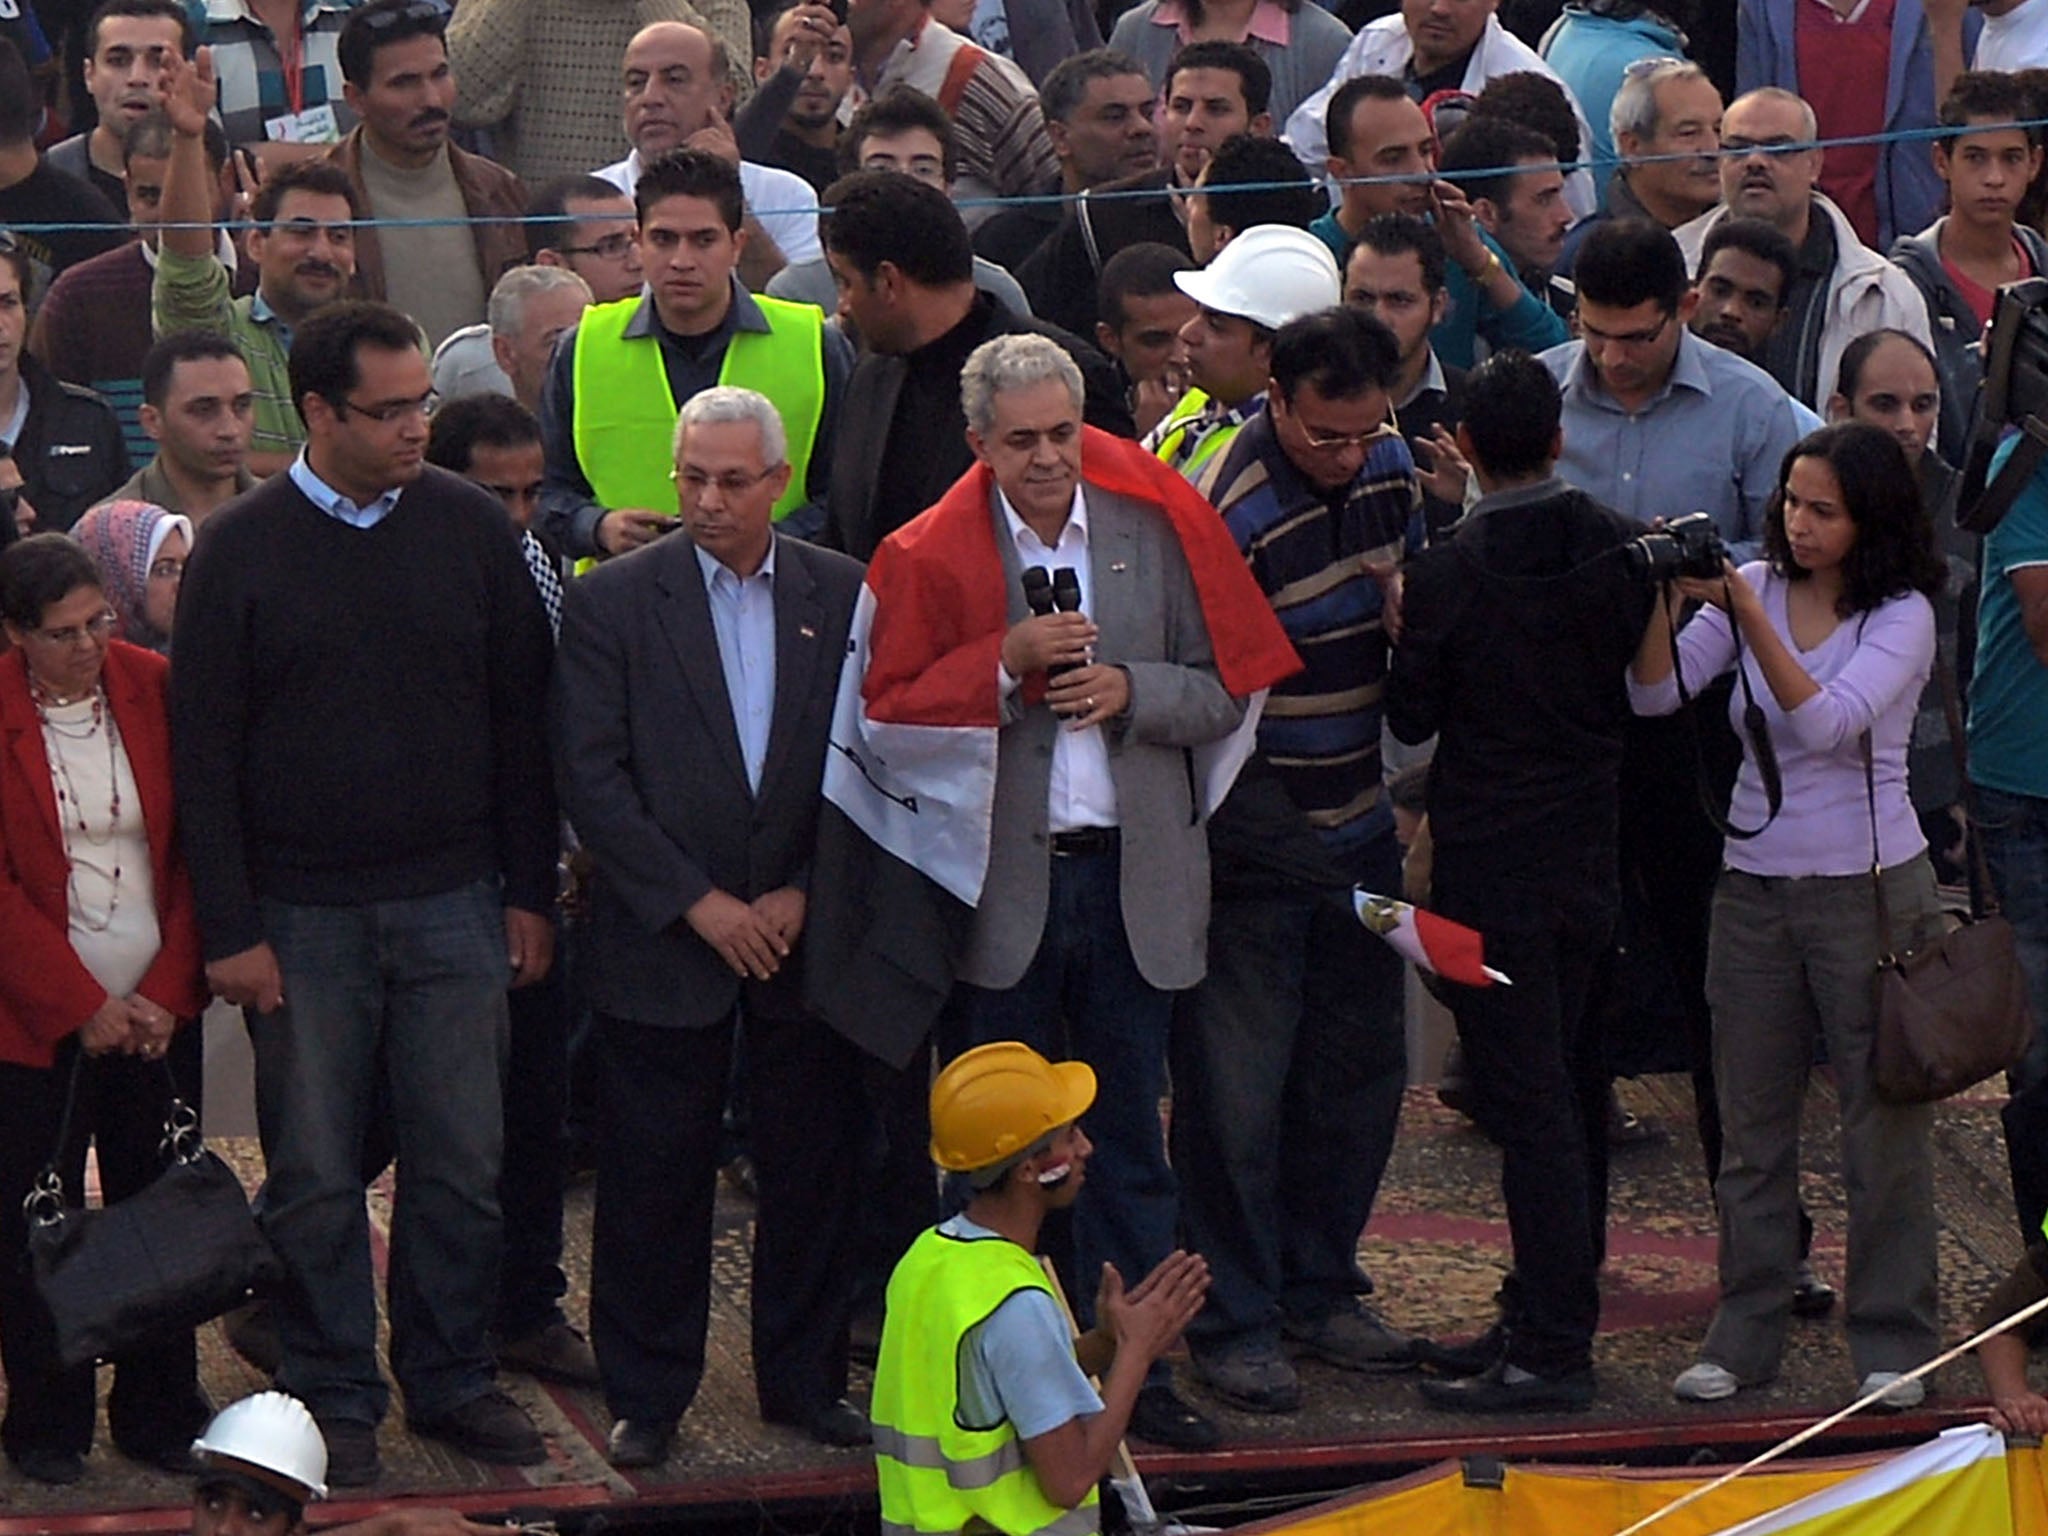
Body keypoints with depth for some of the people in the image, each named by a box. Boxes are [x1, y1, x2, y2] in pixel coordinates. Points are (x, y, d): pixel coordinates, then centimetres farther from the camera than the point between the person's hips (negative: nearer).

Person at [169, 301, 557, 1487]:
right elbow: (206, 752, -2)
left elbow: (522, 717, 6)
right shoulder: (241, 549, -4)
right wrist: (232, 931, -6)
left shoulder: (471, 528, 1)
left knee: (462, 1162, 5)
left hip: (453, 902, 1)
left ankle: (452, 1379, 20)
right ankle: (335, 1399, 17)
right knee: (316, 1176, 5)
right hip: (302, 918, -1)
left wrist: (531, 894, 4)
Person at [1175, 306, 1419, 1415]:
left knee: (1358, 1072, 14)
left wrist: (1416, 607, -4)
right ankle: (1231, 1324, 8)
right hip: (1254, 844, -7)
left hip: (1358, 828, 7)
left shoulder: (1391, 467, 2)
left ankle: (1320, 1292, 28)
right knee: (1238, 1093, -1)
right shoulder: (1228, 509, -21)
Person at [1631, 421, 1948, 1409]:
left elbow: (1825, 721, -23)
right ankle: (1744, 1334, 16)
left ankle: (1893, 1341, 9)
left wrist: (1746, 609, -26)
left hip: (1869, 890, -4)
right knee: (1750, 1124, 8)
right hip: (1755, 882, 4)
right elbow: (1655, 692, -3)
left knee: (1884, 1122, 1)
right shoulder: (1755, 587, 3)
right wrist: (1666, 598, -18)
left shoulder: (1901, 615, -8)